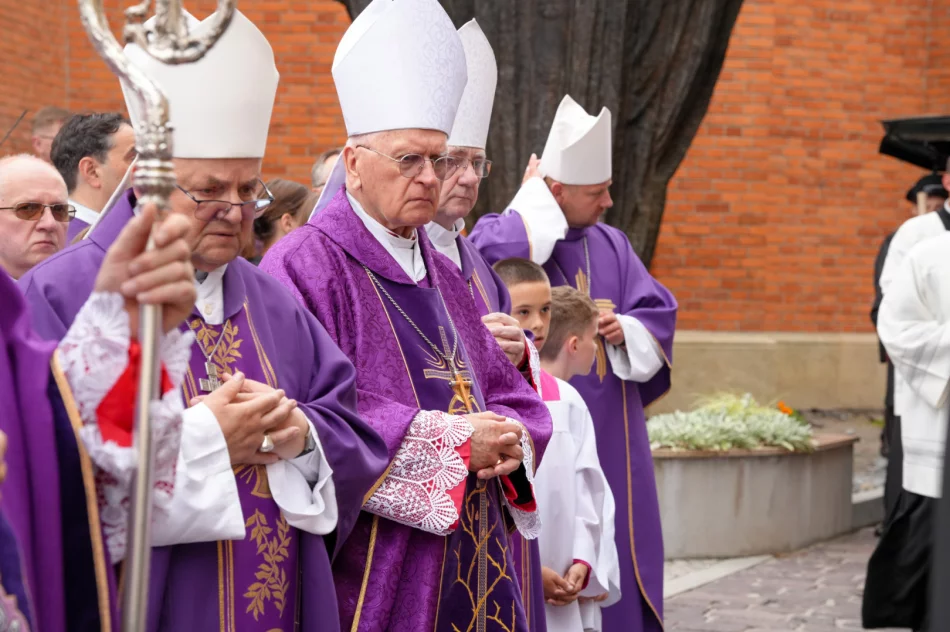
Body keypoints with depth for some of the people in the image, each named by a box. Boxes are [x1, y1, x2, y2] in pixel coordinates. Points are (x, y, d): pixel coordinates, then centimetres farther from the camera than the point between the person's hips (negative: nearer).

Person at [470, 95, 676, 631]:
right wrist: (532, 201, -17)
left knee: (615, 550, 10)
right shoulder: (517, 240, -8)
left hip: (612, 440, 6)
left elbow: (659, 311, 11)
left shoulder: (612, 245, 12)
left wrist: (626, 328, -11)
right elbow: (488, 259, -31)